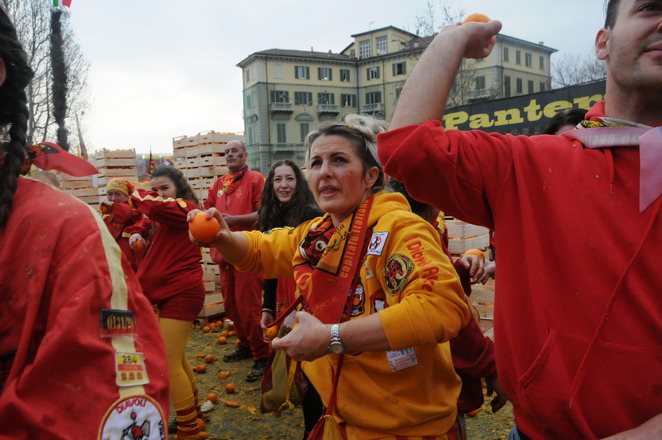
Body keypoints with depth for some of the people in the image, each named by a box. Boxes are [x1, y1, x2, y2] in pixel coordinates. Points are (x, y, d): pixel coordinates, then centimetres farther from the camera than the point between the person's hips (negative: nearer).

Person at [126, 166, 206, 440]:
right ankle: (193, 413, 37)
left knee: (169, 363, -9)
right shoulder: (161, 215, 14)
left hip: (181, 293, -10)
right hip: (167, 292, 10)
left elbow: (154, 206, -28)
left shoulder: (185, 208, -14)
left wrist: (135, 193, -10)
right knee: (176, 357, 20)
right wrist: (136, 233, -7)